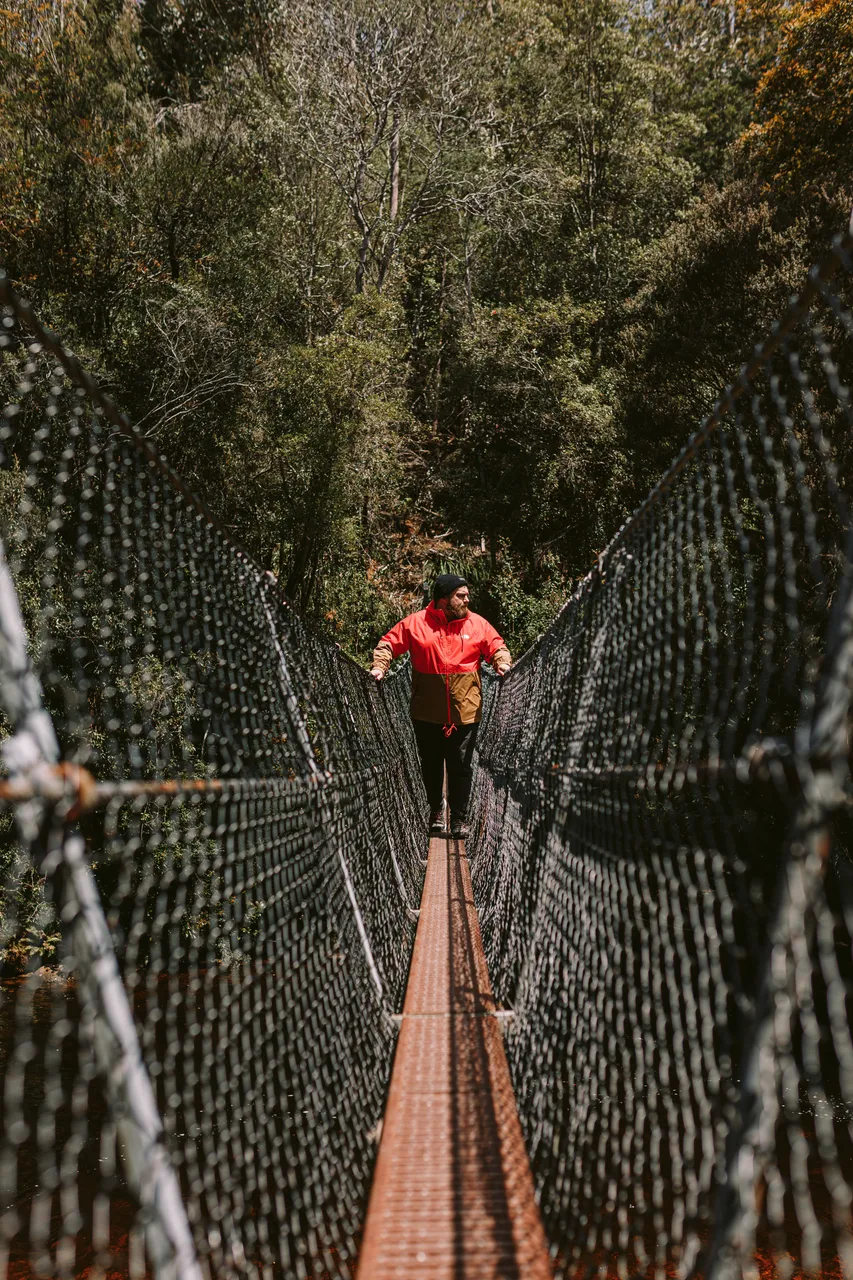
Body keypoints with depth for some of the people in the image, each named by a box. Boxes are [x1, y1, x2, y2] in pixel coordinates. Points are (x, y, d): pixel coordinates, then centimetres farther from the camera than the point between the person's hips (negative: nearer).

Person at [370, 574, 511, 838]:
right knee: (431, 764, 13)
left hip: (465, 710, 0)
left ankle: (459, 819, 14)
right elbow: (389, 643, 5)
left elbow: (497, 647, 9)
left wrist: (503, 663, -11)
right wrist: (380, 666, -10)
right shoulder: (416, 623, -1)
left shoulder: (478, 624, 4)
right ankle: (436, 810, 34)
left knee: (461, 766, 2)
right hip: (427, 711, 0)